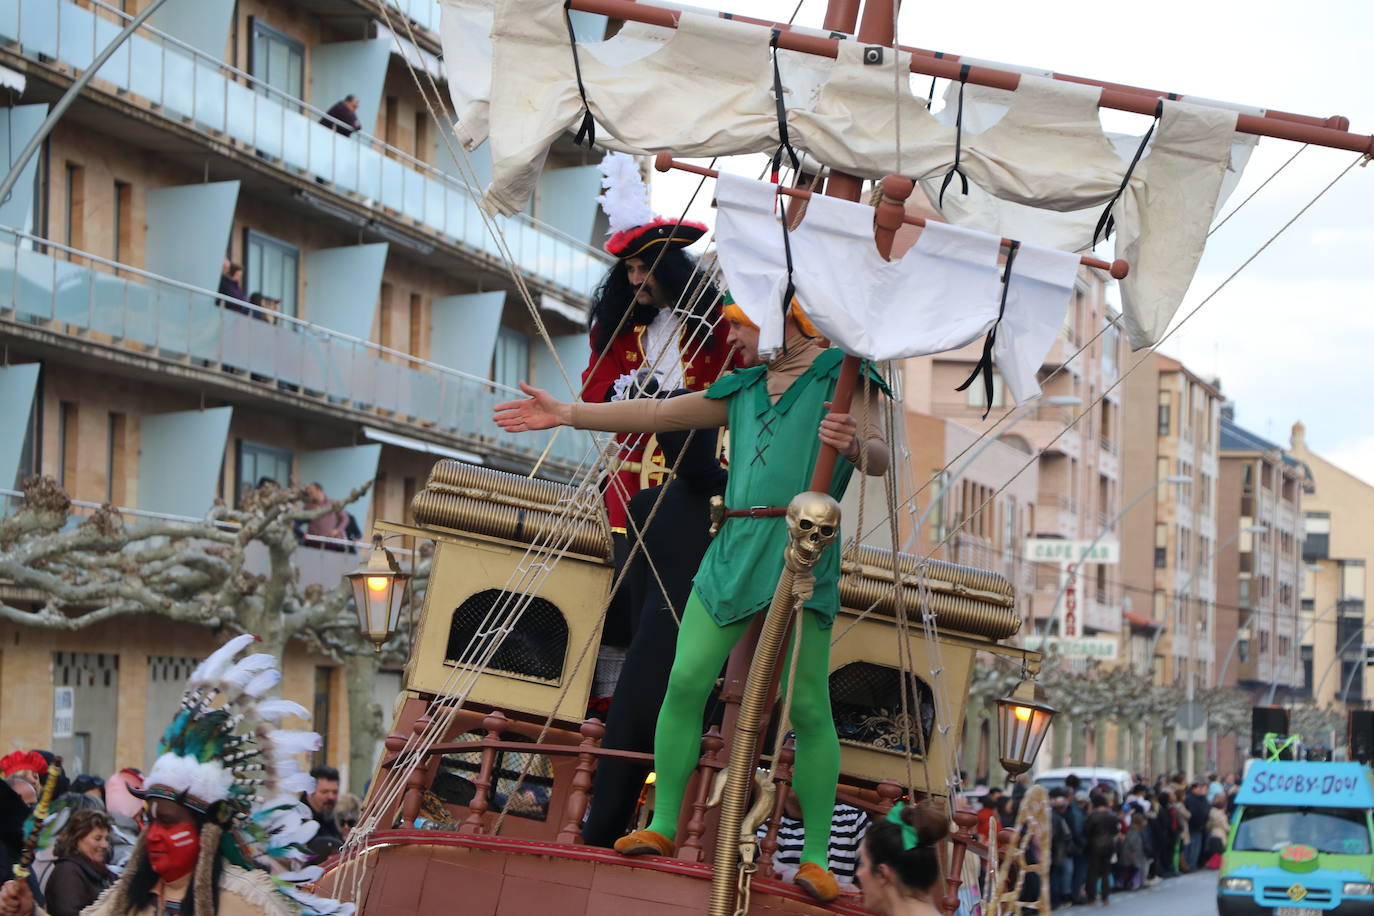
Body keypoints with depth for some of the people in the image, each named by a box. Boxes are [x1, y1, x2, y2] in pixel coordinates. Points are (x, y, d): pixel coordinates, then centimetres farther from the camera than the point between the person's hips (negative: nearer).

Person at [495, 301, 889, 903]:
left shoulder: (843, 375, 6)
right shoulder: (743, 390, 23)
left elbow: (880, 460, -5)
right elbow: (657, 414, 24)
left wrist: (854, 443, -28)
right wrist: (566, 414, 21)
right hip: (735, 550, 6)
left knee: (808, 707, -7)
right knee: (685, 683, -3)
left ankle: (816, 857, -3)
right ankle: (662, 825, 7)